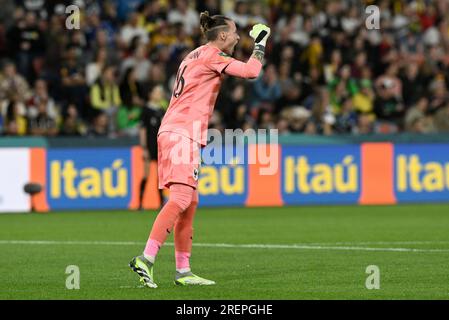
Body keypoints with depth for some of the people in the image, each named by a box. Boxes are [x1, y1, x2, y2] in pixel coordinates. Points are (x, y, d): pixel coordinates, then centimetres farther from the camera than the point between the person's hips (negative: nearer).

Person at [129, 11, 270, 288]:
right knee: (180, 199, -17)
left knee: (190, 203, 9)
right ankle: (146, 259, -27)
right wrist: (261, 43, 2)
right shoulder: (211, 55, -5)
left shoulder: (195, 56, 22)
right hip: (183, 133, -10)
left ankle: (183, 271, 8)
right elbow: (251, 71, -12)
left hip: (172, 130, 10)